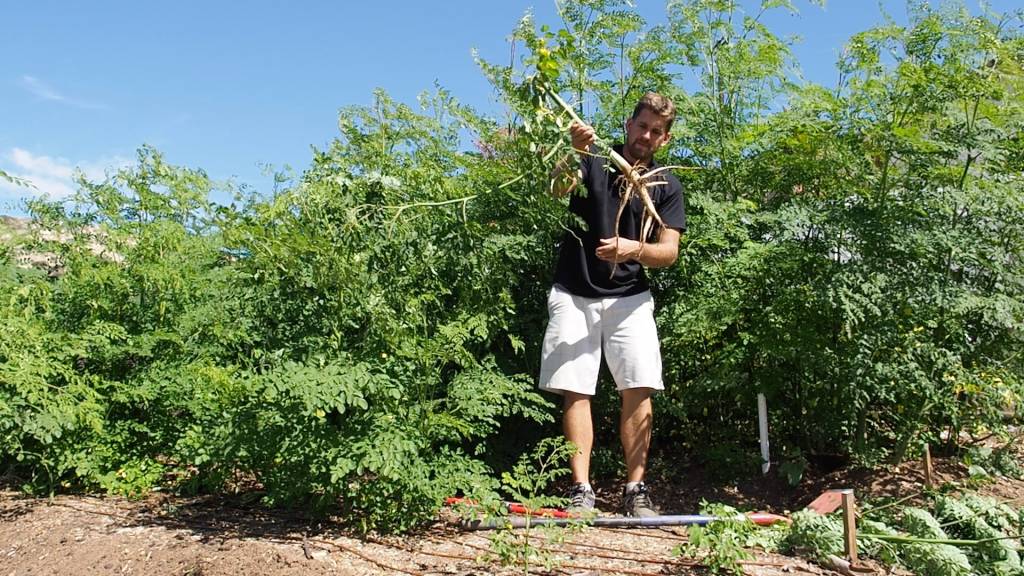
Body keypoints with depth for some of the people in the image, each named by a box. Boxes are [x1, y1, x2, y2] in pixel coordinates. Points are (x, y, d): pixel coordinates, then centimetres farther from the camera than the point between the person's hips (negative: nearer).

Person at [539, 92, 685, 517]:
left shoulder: (666, 186, 9)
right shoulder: (594, 162, 6)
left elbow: (669, 252, 1)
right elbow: (557, 189, -15)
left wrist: (633, 249, -19)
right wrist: (573, 152, -34)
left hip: (629, 298, 2)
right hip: (574, 295, -1)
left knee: (638, 390, -7)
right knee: (575, 391, -5)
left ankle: (635, 491, 1)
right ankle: (581, 491, -2)